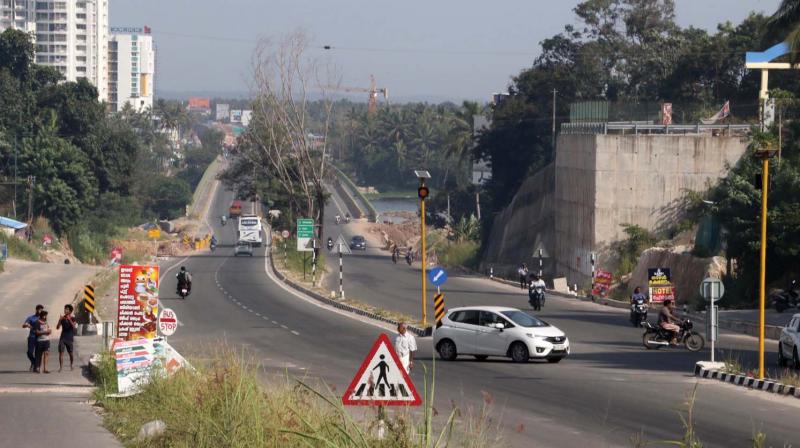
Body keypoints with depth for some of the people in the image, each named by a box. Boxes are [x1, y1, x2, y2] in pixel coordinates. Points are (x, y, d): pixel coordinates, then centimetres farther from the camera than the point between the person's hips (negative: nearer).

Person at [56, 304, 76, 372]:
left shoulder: (72, 318, -1)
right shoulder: (62, 318, 6)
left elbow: (74, 327, -17)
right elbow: (57, 327, 1)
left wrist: (69, 320, -27)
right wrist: (60, 320, -14)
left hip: (69, 338, -1)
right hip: (62, 337, 1)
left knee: (70, 353, 7)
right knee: (61, 352, -11)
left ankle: (71, 366, 27)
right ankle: (60, 366, -14)